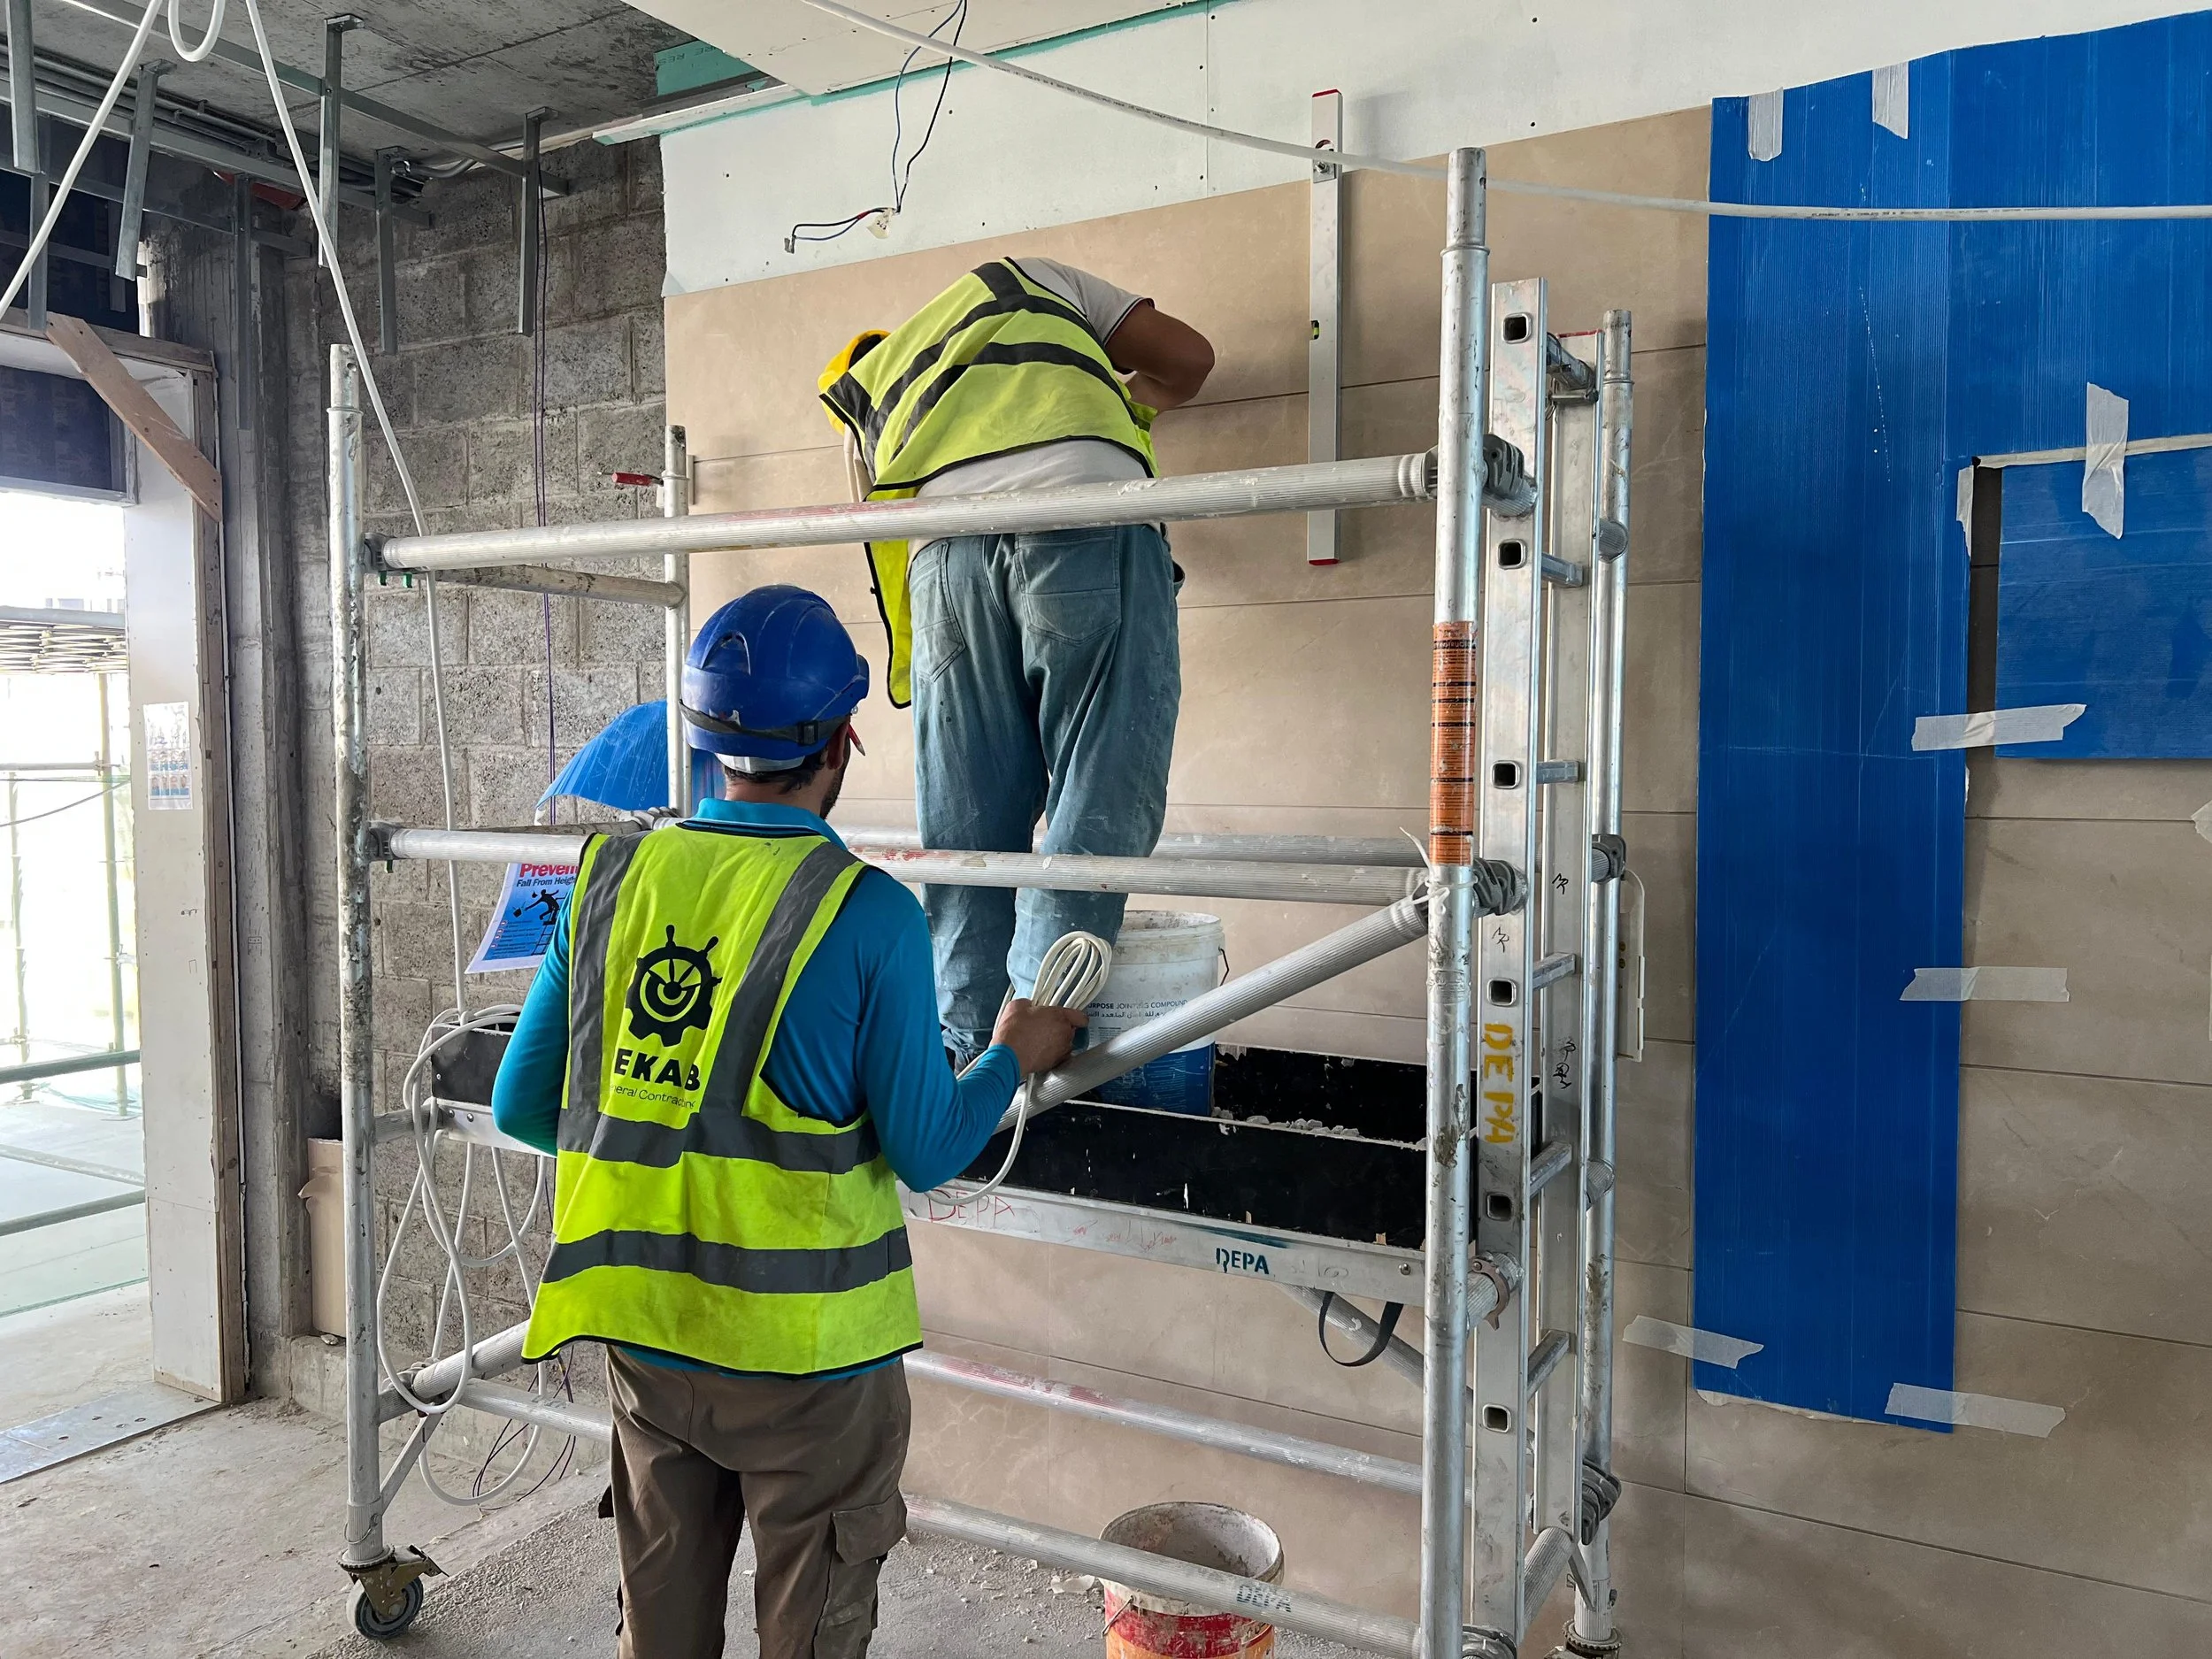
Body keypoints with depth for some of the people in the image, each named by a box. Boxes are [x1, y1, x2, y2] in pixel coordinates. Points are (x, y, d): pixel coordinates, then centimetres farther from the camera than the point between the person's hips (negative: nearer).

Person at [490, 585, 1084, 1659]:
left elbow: (521, 1107, 2)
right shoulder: (866, 913, -18)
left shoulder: (611, 878, -5)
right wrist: (1014, 1057, 5)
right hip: (804, 1351, -4)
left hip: (642, 1335, 5)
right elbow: (925, 1154, -12)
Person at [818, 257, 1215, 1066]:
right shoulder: (1028, 278, 36)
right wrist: (1122, 401, 48)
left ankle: (966, 1049, 8)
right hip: (1088, 508, -2)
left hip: (947, 544, 3)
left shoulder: (865, 399, 37)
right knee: (1100, 792, -2)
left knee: (968, 812, 7)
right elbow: (1188, 356, 29)